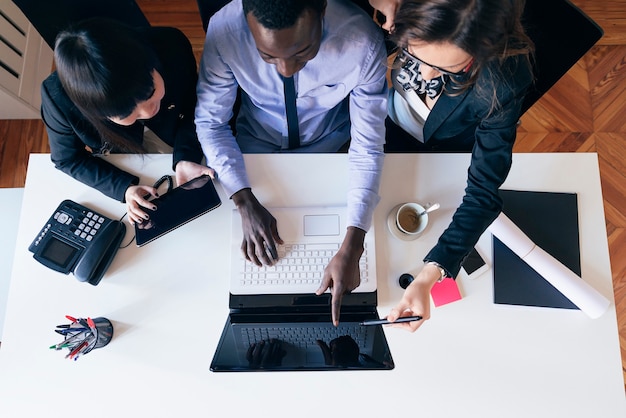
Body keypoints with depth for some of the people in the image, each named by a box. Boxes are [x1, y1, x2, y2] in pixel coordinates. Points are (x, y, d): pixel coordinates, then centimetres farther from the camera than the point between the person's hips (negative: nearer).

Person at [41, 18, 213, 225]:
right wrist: (123, 187, -30)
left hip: (172, 133, 1)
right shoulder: (58, 96, -37)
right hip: (120, 153, 0)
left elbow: (190, 106, -18)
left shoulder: (172, 46, -37)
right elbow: (68, 159, -18)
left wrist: (185, 158, -32)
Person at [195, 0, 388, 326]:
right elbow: (210, 121, -17)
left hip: (330, 144, 0)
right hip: (257, 143, 1)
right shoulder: (224, 29, -30)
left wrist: (351, 248, -34)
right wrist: (245, 202, -30)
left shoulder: (362, 41, -32)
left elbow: (367, 147, -25)